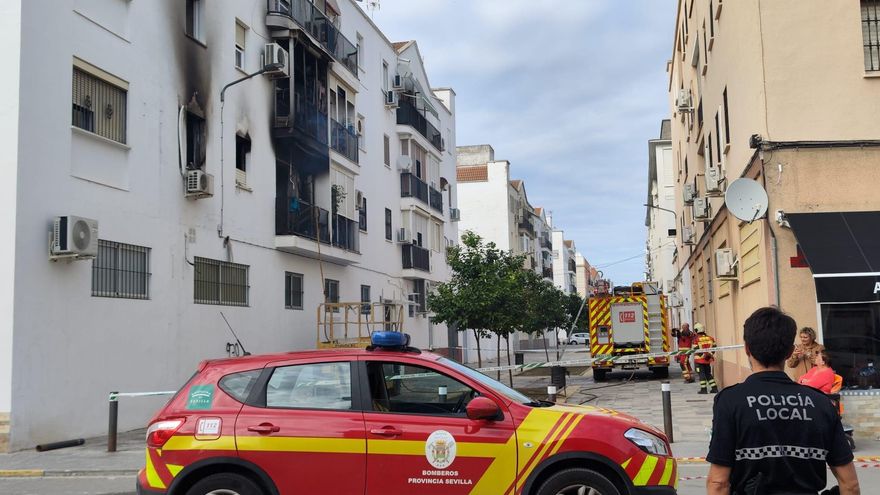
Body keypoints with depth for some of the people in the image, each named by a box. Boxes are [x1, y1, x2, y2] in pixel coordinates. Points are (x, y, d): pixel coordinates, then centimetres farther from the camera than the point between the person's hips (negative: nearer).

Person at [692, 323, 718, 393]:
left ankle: (703, 389, 1)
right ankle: (714, 388, 14)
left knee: (702, 374, 1)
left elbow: (695, 349, -13)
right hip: (708, 359, 5)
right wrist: (711, 354, 17)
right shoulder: (710, 338, 4)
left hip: (700, 359, -5)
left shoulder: (696, 339, -13)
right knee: (708, 374, 16)